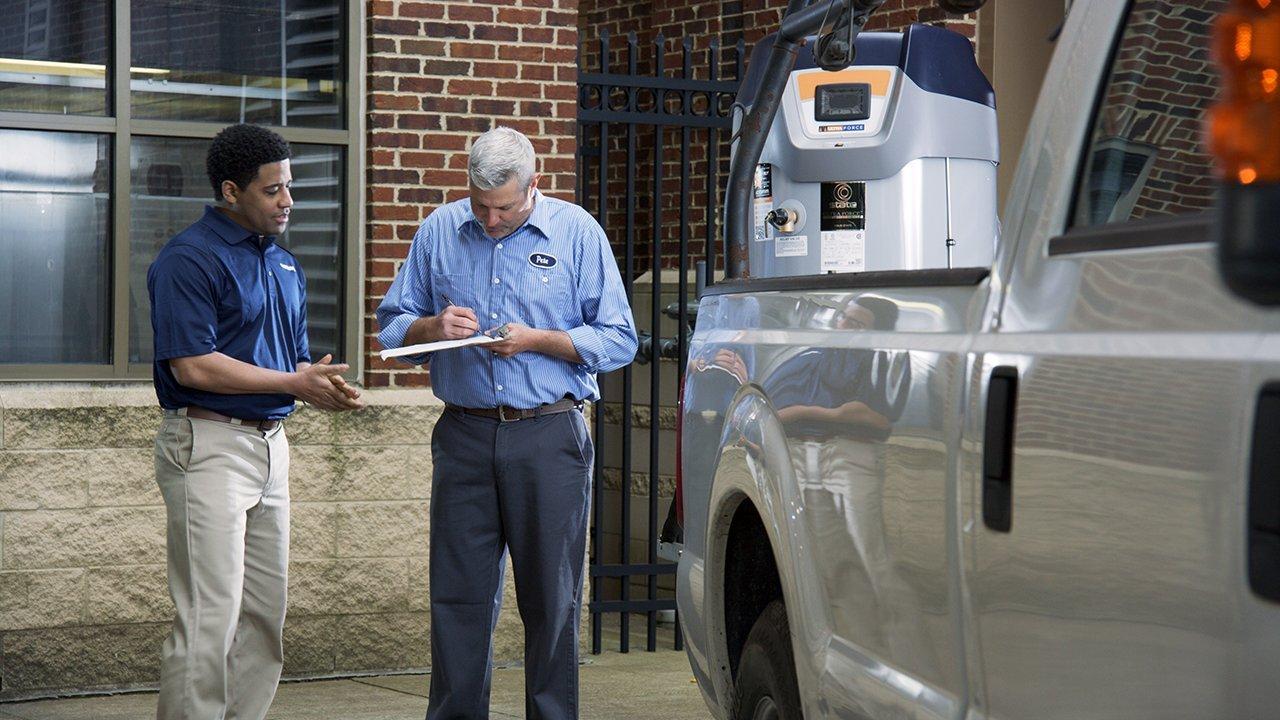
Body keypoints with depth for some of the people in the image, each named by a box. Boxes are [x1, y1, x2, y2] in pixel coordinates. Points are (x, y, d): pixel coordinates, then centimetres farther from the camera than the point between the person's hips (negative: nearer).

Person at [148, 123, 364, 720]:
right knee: (210, 615, -10)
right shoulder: (188, 259, -10)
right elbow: (192, 365, -17)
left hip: (270, 443, 9)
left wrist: (321, 387, -3)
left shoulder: (284, 264, 17)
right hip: (208, 442, -9)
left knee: (265, 615, 10)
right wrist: (293, 384, -14)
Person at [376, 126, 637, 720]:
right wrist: (434, 326, -7)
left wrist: (536, 340, -12)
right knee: (458, 594, 4)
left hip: (550, 438, -2)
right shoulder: (439, 231, 9)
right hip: (464, 435, 2)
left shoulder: (576, 231, 2)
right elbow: (393, 325, 14)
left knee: (551, 598, 2)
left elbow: (618, 340, 0)